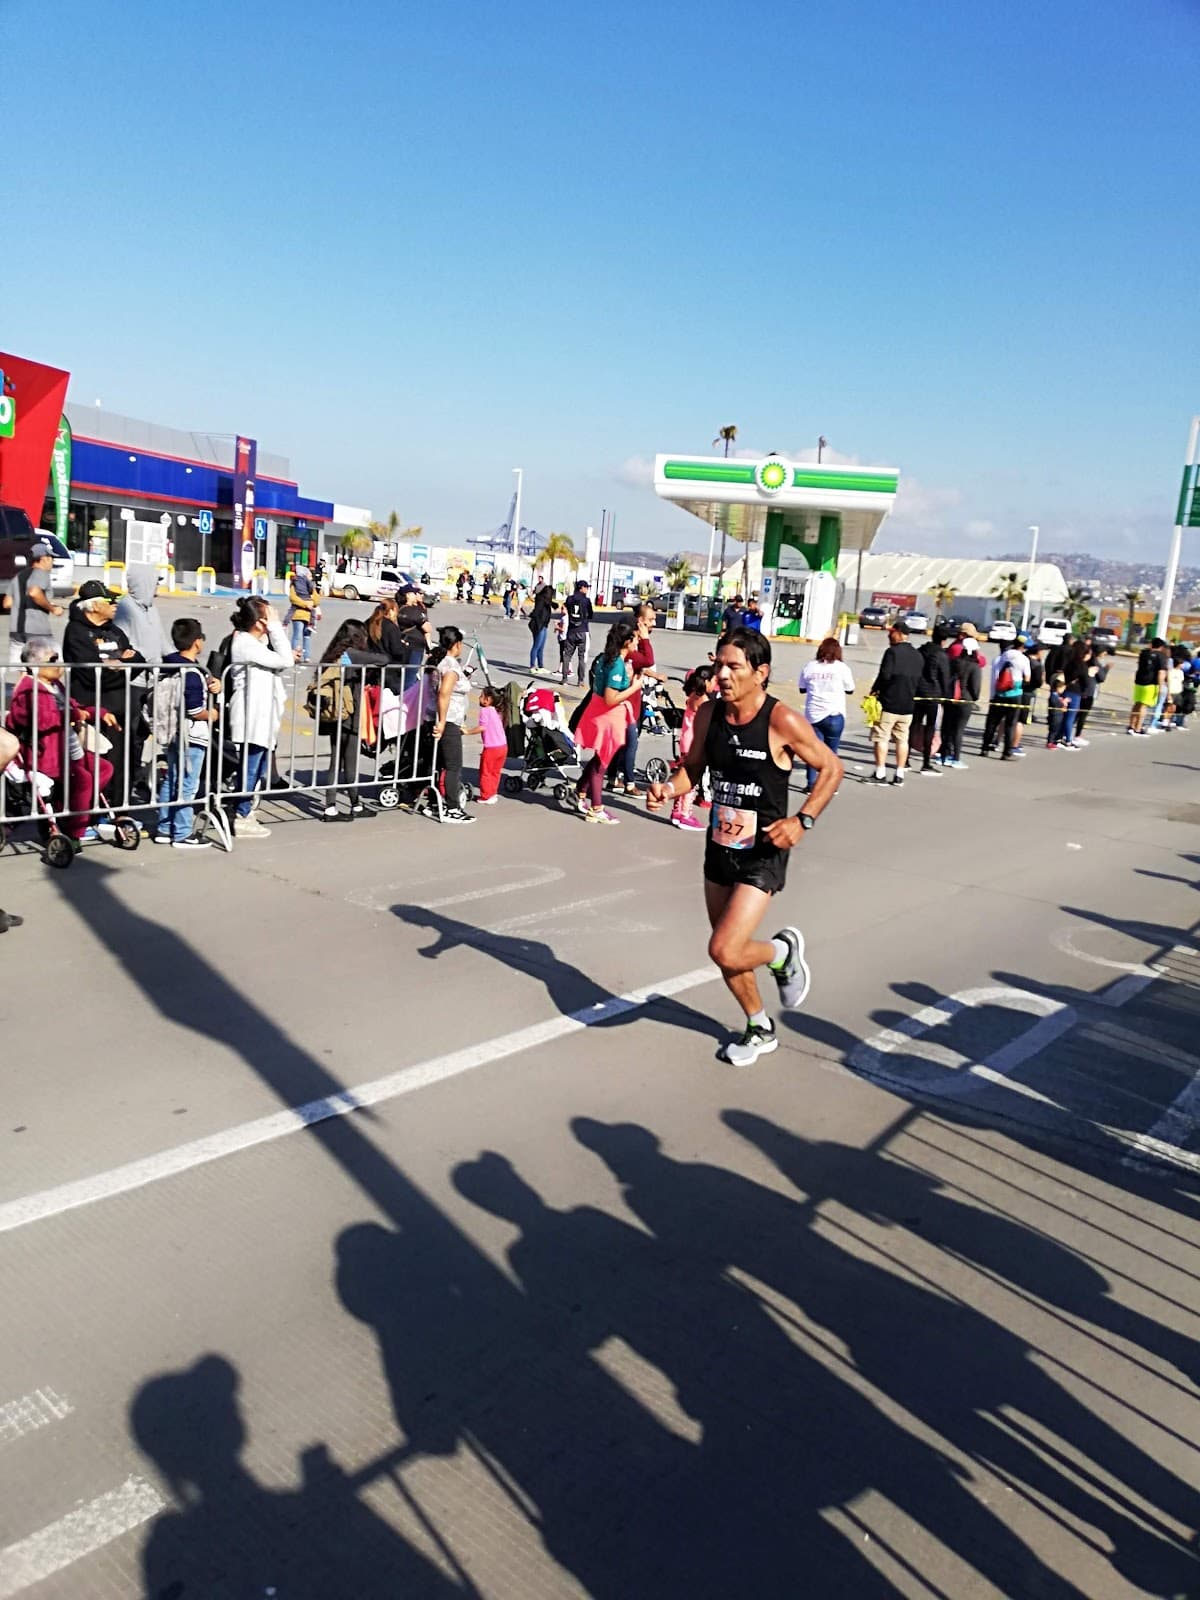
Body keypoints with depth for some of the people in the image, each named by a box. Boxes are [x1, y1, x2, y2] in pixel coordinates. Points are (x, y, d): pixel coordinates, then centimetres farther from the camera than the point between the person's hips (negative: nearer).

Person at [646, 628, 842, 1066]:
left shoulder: (783, 722, -19)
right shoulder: (708, 714, -4)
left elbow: (832, 768, -8)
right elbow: (694, 766, 11)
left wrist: (802, 820, -18)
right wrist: (669, 789, -10)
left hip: (762, 854, -6)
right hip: (719, 846, 6)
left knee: (724, 951, -16)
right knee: (728, 952, 16)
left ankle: (783, 951, 17)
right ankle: (760, 1029, 40)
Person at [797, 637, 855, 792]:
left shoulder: (809, 667, 2)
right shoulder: (842, 668, -4)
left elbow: (802, 689, 11)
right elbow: (850, 690, 5)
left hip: (813, 715, 2)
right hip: (834, 715, -2)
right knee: (831, 751, 8)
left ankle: (811, 784, 5)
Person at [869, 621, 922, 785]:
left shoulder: (892, 652, -12)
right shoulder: (917, 656, 10)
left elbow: (885, 674, -18)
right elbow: (918, 679, 12)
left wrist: (875, 690, -4)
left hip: (889, 702, -6)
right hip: (908, 704, 6)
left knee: (882, 738, -1)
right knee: (902, 739, 11)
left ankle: (880, 773, -3)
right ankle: (899, 774, 12)